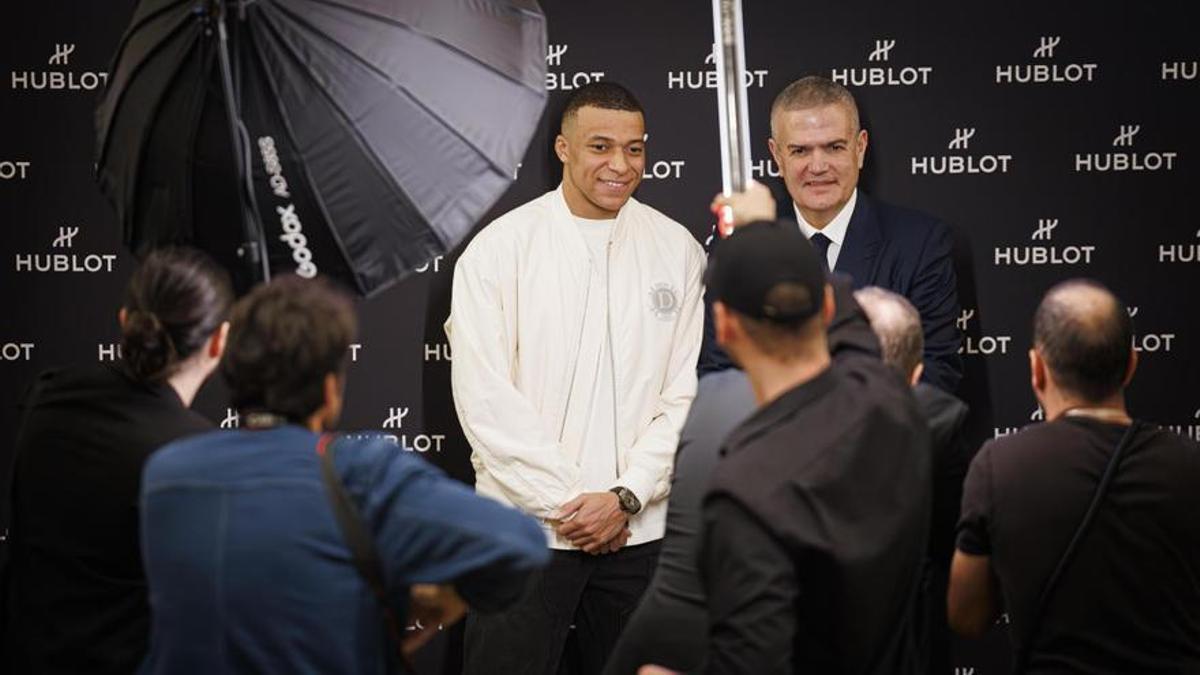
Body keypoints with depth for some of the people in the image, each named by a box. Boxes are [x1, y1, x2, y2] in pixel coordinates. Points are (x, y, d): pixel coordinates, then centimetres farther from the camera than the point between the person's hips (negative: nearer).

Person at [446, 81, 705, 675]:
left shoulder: (676, 249, 5)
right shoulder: (500, 248, -3)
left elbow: (686, 393, 2)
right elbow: (485, 398, -8)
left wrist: (625, 498, -8)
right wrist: (564, 504, -10)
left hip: (638, 529, 2)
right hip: (525, 527, -2)